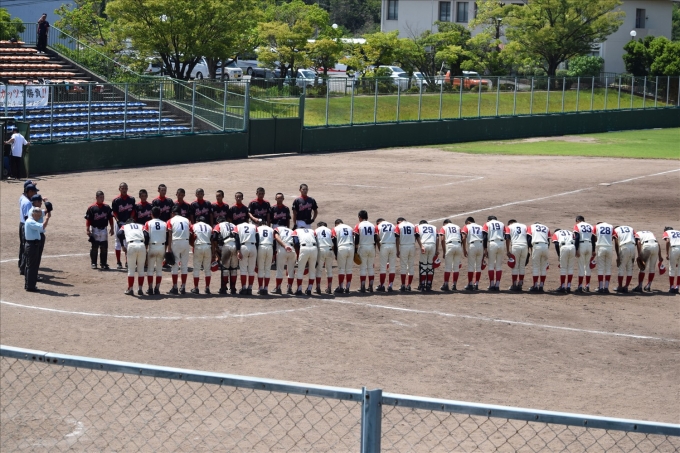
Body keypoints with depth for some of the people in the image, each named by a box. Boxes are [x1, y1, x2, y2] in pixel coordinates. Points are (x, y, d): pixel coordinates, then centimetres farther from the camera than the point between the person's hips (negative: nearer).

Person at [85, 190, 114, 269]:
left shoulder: (107, 207, 3)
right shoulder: (92, 208, -7)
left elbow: (110, 218, 9)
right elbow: (88, 219, -7)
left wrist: (112, 228, 6)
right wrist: (87, 230, -12)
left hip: (104, 229, 3)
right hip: (95, 230, -3)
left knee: (104, 247, 6)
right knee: (94, 247, 4)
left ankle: (103, 263, 15)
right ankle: (94, 263, 13)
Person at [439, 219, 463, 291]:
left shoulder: (444, 227, 14)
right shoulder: (458, 227, 23)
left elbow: (442, 239, 1)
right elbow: (462, 239, 14)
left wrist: (444, 251, 2)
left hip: (450, 245, -3)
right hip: (458, 246, 3)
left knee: (448, 267, 2)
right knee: (456, 267, 9)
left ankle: (446, 285, 0)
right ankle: (454, 285, 9)